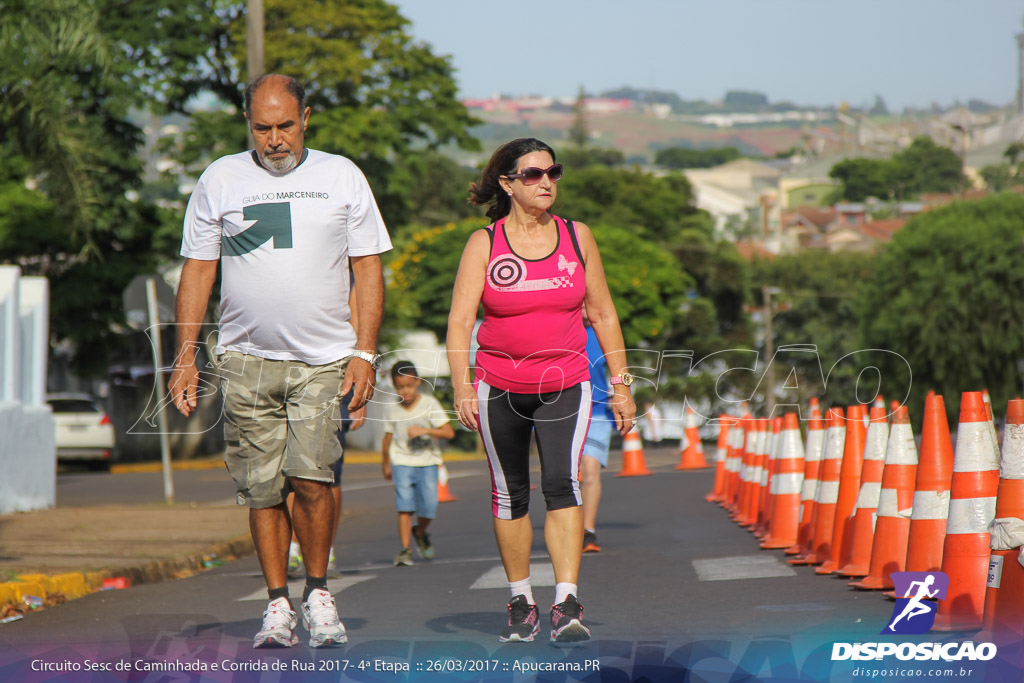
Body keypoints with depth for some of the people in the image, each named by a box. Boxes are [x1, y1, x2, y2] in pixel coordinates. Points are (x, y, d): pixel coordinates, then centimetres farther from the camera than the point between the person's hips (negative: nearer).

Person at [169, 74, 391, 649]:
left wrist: (364, 351, -1)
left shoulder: (341, 176, 8)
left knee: (311, 477, -15)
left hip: (325, 360, -1)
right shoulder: (220, 180, 8)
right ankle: (279, 605, 11)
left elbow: (369, 268, 8)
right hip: (247, 360, 1)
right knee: (262, 489, 0)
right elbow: (198, 271, 11)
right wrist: (186, 356, 4)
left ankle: (319, 591, 3)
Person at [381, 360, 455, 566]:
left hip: (427, 461, -1)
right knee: (405, 505, -14)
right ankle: (405, 550, -9)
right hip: (402, 462, 1)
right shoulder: (392, 409, 1)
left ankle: (420, 533, 26)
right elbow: (388, 438, 14)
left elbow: (449, 432, -12)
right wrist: (385, 464, 22)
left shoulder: (429, 404, -6)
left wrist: (424, 430, -24)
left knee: (429, 506, -7)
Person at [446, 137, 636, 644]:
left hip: (566, 384, 0)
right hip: (500, 387, 0)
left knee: (562, 482, -17)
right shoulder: (483, 244, -1)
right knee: (510, 493, 8)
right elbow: (459, 321, -6)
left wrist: (621, 384, 9)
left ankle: (567, 604, -22)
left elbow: (602, 315, 12)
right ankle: (521, 603, 22)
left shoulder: (577, 237, 5)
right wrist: (462, 388, -18)